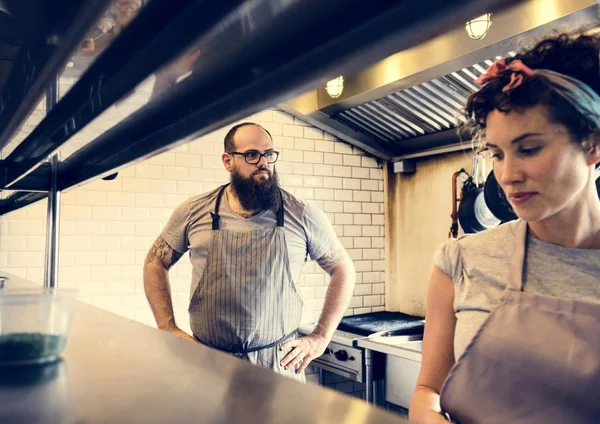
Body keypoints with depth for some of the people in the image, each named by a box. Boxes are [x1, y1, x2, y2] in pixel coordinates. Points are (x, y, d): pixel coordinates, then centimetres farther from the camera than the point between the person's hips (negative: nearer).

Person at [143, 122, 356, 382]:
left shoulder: (302, 215, -5)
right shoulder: (194, 212, -2)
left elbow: (343, 269, 4)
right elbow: (155, 263, 10)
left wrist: (320, 338, 0)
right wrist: (169, 330, 2)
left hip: (279, 362, -1)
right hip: (207, 362, 1)